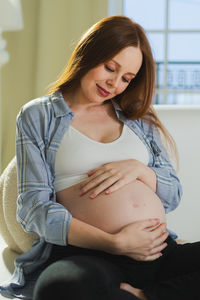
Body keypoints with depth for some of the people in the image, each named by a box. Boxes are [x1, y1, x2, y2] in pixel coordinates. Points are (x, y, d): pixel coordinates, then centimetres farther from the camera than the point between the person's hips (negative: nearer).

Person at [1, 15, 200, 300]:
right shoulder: (38, 116, 11)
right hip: (87, 255, -4)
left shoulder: (139, 118, 23)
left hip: (160, 249, 5)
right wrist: (115, 243, -13)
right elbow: (34, 207, 0)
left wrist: (138, 169, -3)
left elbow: (173, 196, 21)